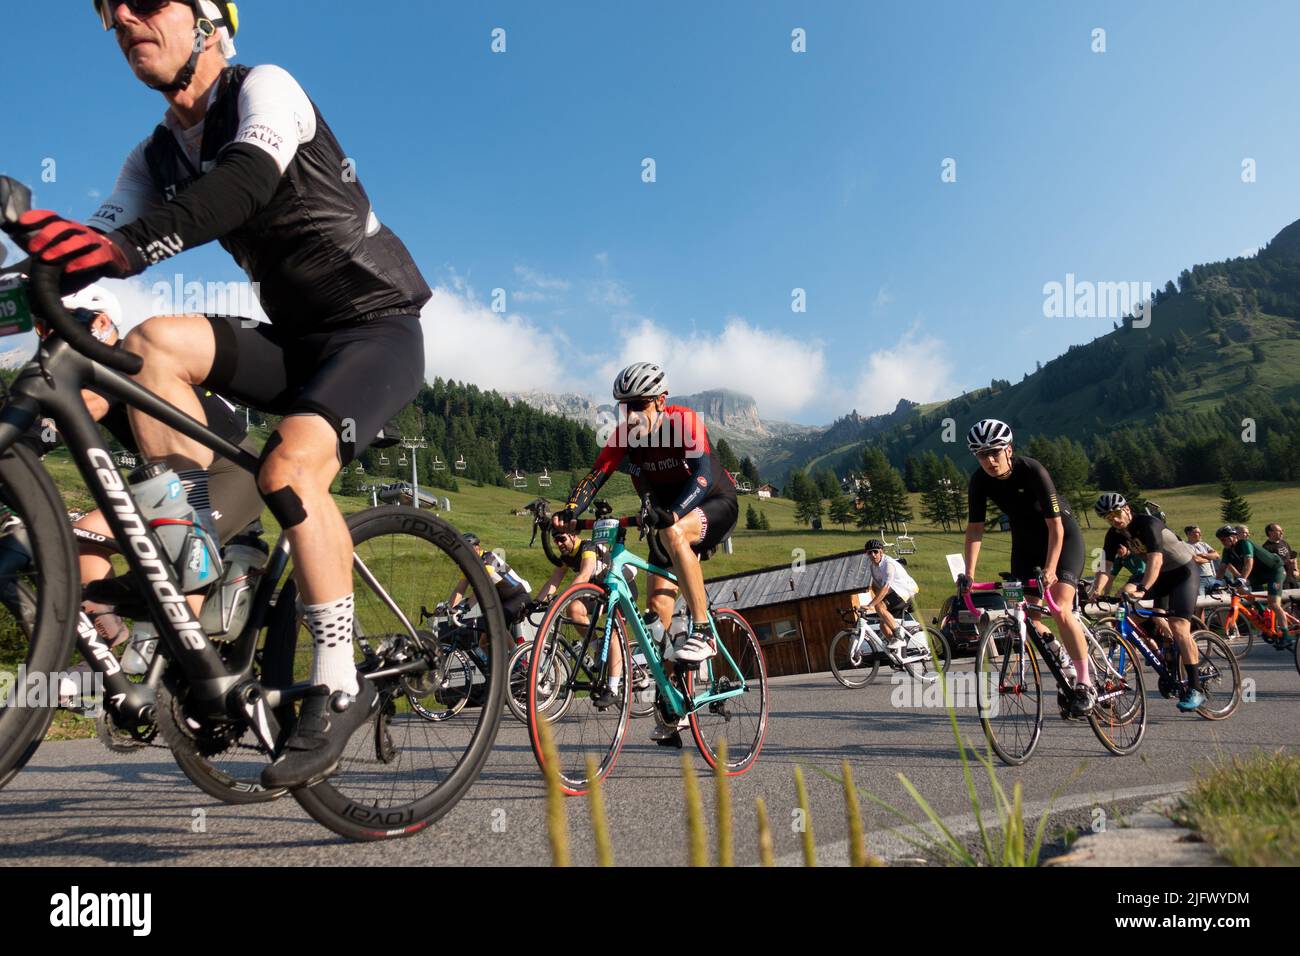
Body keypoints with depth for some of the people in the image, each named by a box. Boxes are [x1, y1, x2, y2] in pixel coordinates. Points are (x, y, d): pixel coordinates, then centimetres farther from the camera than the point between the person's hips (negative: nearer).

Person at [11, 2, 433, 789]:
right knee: (150, 342, -18)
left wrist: (128, 245, -43)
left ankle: (339, 686, -16)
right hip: (294, 340, 6)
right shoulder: (156, 158, 13)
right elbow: (96, 247, 0)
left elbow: (248, 180, -29)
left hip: (379, 329, -6)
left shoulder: (264, 88, -7)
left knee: (291, 465, -30)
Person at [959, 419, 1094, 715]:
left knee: (1060, 609, -20)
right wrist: (968, 573, -20)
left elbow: (1055, 526, -29)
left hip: (1063, 537, -5)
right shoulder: (980, 481, -16)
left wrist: (1050, 570, -38)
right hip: (1025, 542, 5)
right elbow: (975, 528, -12)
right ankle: (1060, 658, 23)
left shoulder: (1032, 471, -30)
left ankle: (1085, 685, -8)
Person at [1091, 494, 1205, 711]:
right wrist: (1096, 592, -35)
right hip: (1162, 575, 7)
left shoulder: (1148, 524, -28)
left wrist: (1142, 589, -56)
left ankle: (1196, 689, -14)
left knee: (1178, 627, -18)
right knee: (1160, 622, 2)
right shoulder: (1114, 535, -9)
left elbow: (1155, 559, -41)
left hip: (1184, 571, -7)